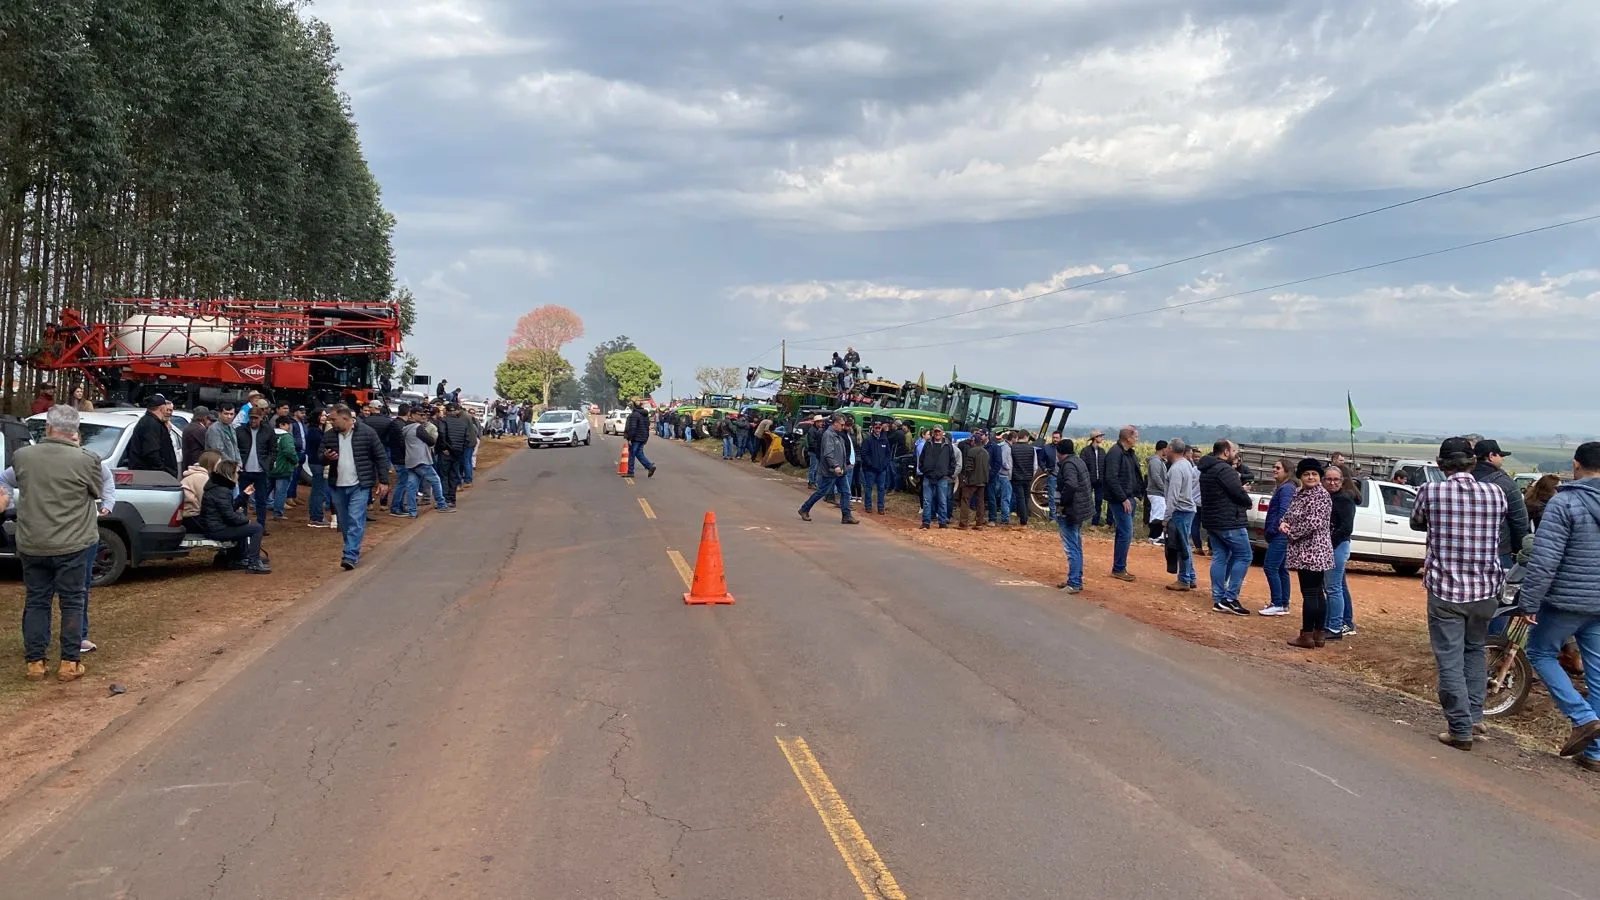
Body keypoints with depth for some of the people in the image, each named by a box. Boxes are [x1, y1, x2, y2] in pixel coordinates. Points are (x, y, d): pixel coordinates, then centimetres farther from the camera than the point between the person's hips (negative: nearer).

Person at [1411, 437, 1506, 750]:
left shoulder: (1430, 492, -8)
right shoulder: (1495, 493, -1)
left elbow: (1416, 523, 11)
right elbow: (1499, 530, 15)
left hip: (1445, 589, -3)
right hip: (1485, 589, 3)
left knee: (1450, 662, 2)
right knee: (1474, 651, 23)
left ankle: (1461, 730, 4)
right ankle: (1475, 716, 25)